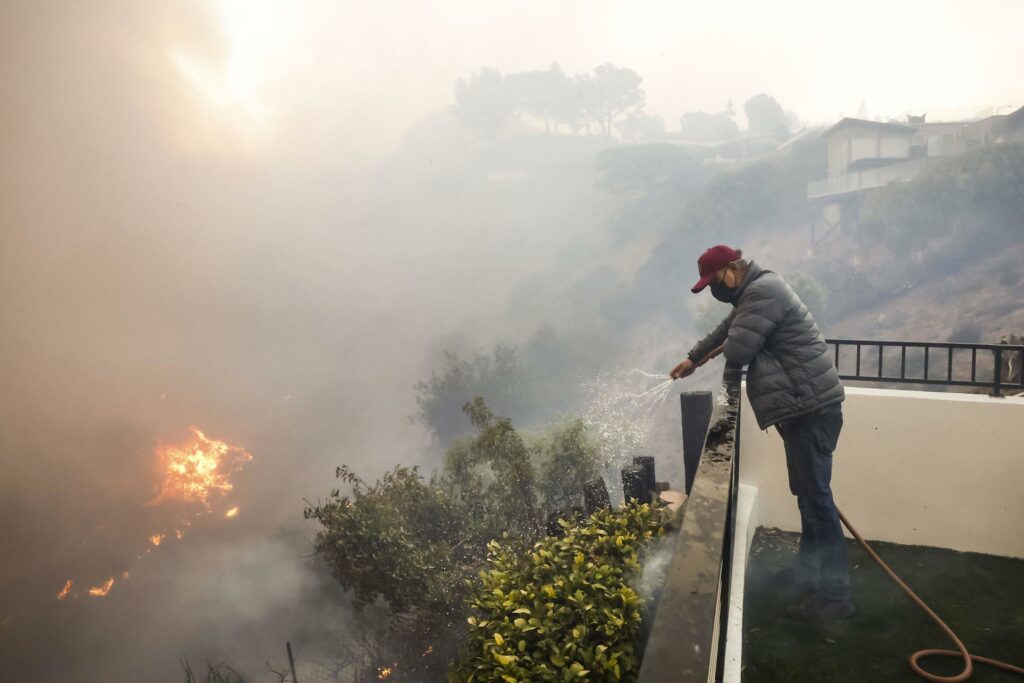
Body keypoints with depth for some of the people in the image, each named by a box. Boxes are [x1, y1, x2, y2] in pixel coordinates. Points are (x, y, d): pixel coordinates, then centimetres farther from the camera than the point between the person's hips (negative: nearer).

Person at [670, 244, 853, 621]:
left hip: (811, 406, -11)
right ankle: (809, 568, 29)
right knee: (807, 491, 17)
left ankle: (835, 592, -1)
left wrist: (729, 346, 2)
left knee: (815, 494, -8)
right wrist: (693, 358, 40)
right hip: (803, 406, 11)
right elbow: (725, 330, 34)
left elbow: (736, 351, -22)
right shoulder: (753, 293, 18)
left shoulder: (762, 293, -17)